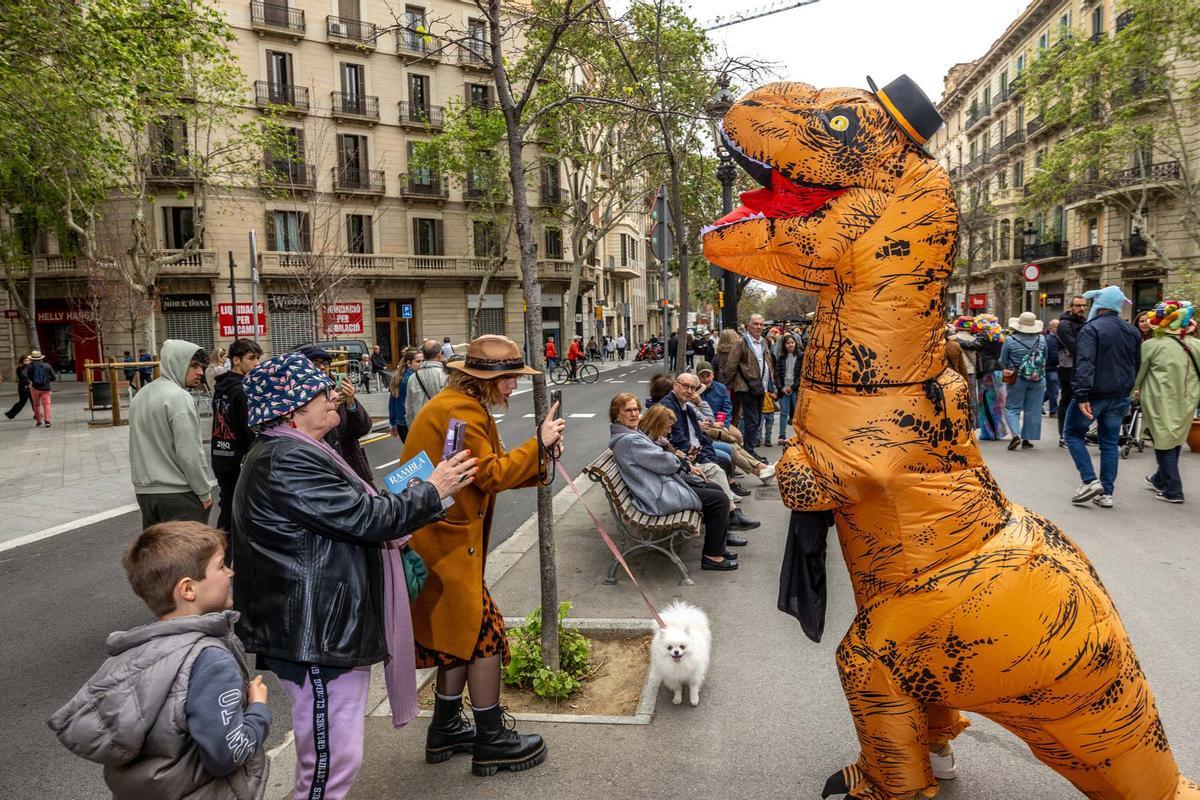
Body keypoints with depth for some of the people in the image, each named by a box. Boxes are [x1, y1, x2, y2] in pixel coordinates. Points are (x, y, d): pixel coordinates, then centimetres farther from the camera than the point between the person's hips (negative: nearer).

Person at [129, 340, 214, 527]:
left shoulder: (140, 395, 13)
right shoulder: (178, 397, -15)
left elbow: (140, 447, 18)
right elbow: (190, 453, -18)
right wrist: (204, 492, -10)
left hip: (144, 490, 9)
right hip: (178, 494, -9)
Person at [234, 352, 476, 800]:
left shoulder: (297, 453, 14)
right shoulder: (288, 462, -22)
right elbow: (365, 517, -23)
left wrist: (388, 533, 12)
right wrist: (432, 490, -11)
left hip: (331, 625, 11)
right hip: (317, 634, -11)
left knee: (335, 754, 23)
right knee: (333, 759, 1)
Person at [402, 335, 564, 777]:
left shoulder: (465, 406, 15)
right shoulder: (460, 411, -18)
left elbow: (493, 470, 11)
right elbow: (491, 475, -20)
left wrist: (540, 454, -2)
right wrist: (537, 443, -13)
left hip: (444, 537, 11)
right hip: (444, 540, -11)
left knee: (460, 631, 19)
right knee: (484, 631, -1)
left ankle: (446, 728, 32)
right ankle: (491, 740, 11)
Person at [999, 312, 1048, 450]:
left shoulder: (1010, 340, -9)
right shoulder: (1041, 339, -2)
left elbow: (1003, 362, -2)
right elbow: (1045, 359, 10)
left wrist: (1008, 370, 18)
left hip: (1017, 379, -2)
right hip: (1038, 380, 2)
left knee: (1012, 408, 7)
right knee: (1033, 410, 10)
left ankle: (1016, 435, -11)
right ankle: (1027, 439, 13)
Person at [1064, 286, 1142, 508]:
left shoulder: (1091, 329, -12)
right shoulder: (1132, 331, 11)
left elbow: (1085, 365, -22)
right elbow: (1136, 365, 17)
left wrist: (1082, 396, -25)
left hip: (1095, 395, -6)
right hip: (1119, 396, 6)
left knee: (1073, 433, 9)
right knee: (1110, 443, 10)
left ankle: (1090, 481, -3)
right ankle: (1106, 493, 11)